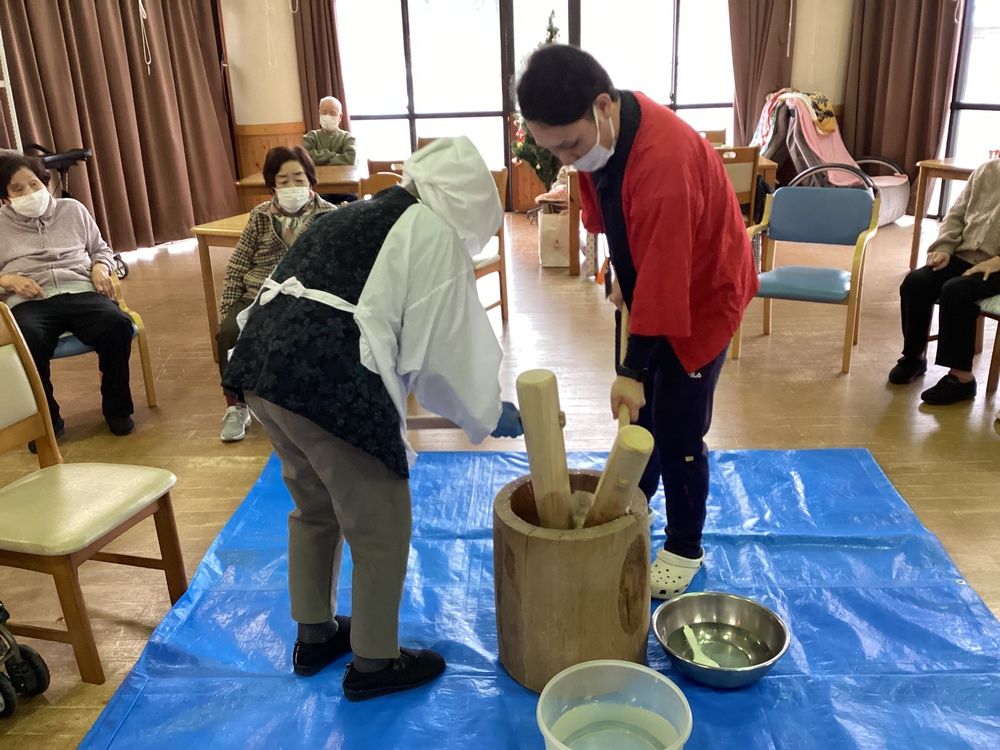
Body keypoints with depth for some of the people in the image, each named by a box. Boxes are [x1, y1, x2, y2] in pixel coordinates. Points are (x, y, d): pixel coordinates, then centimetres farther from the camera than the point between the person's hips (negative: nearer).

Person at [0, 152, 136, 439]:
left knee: (117, 325, -33)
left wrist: (100, 268, 4)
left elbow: (101, 249, 26)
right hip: (29, 302, -1)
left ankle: (116, 408, -11)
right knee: (27, 343, -37)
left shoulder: (73, 209, 21)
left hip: (80, 292, 1)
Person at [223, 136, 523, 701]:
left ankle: (314, 635, 44)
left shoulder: (360, 214, 25)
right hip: (329, 382, -9)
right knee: (381, 528, 10)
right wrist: (490, 414, 15)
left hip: (264, 363, 9)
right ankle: (374, 662, 28)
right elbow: (449, 342, 0)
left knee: (315, 507, 27)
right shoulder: (435, 232, 1)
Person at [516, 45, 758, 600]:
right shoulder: (599, 131, -10)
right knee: (635, 414, 16)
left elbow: (664, 280, -32)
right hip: (646, 284, 8)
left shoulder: (664, 162, -36)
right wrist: (622, 279, 9)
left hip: (700, 294, -7)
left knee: (678, 431, 1)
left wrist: (634, 369, -27)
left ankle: (684, 549, 22)